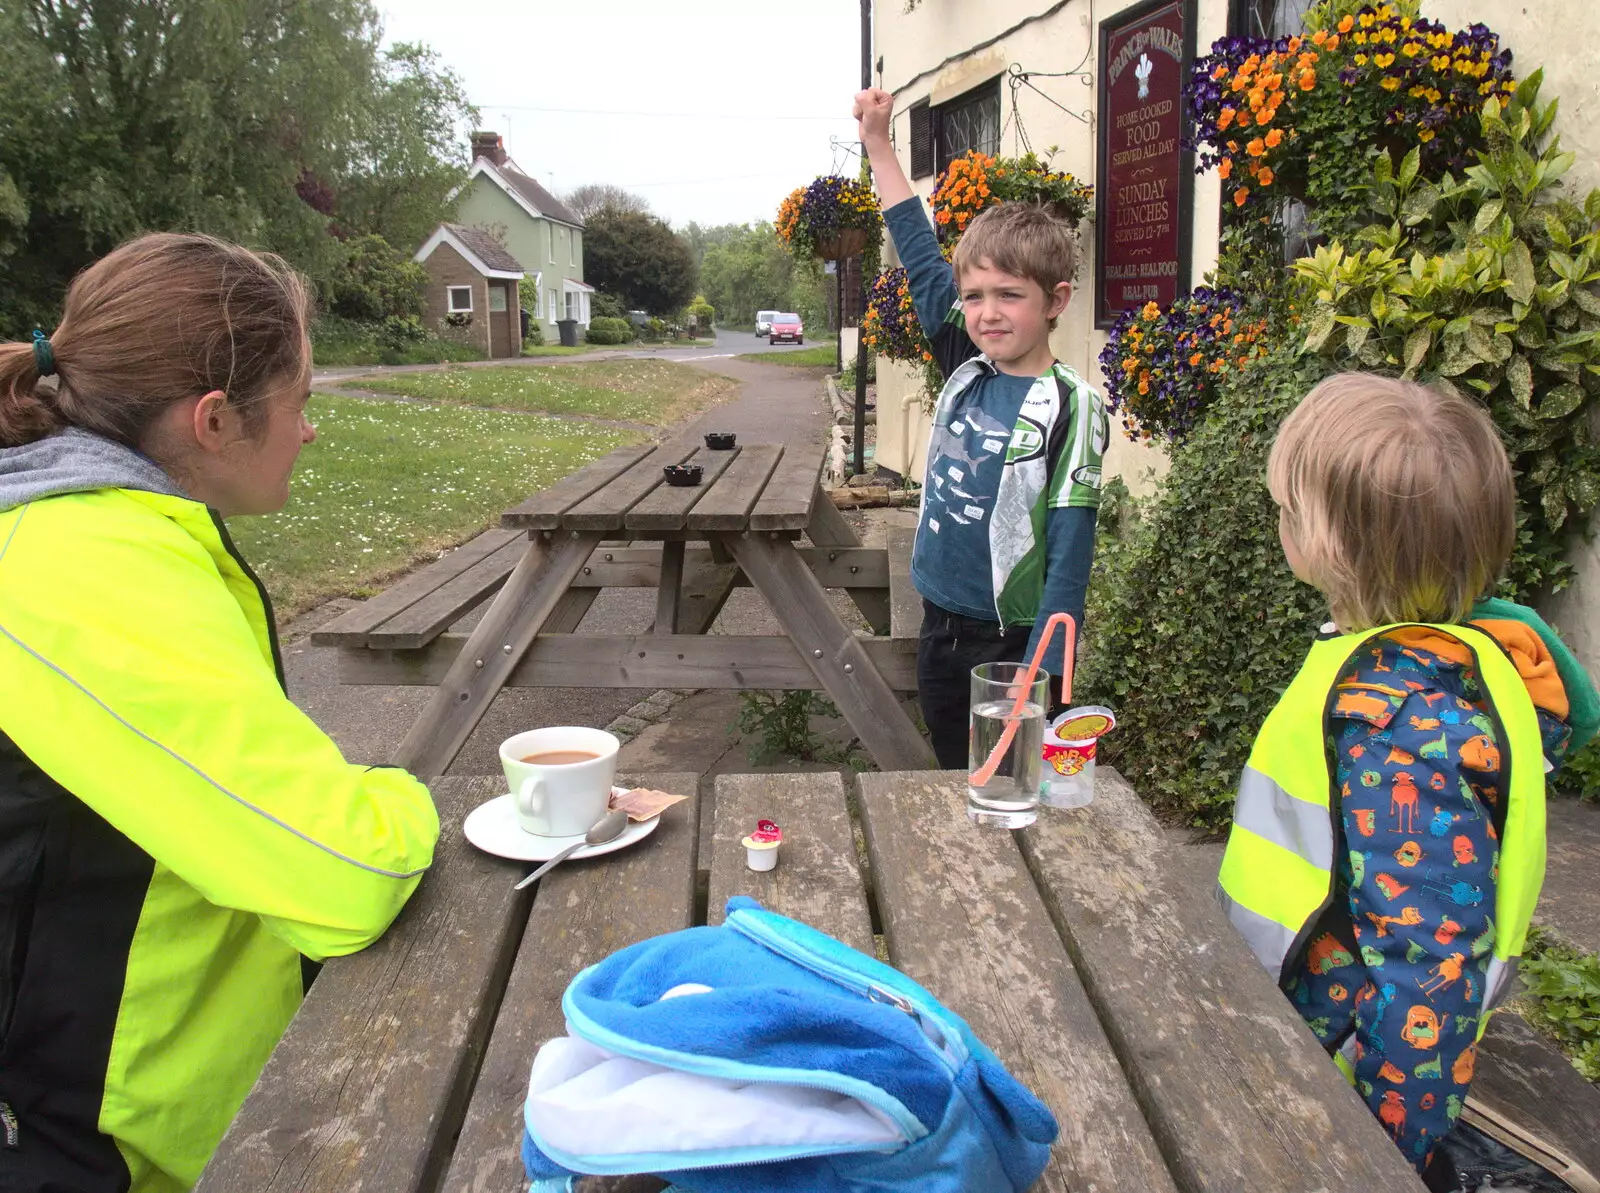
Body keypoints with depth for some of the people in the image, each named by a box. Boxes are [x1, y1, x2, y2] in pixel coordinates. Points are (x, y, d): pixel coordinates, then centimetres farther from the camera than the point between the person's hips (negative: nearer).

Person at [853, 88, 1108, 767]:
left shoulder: (1071, 409, -15)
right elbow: (923, 260, 12)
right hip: (941, 632, 6)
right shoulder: (966, 374, 2)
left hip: (1011, 644, -6)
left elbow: (1069, 558, -16)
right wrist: (878, 143, 15)